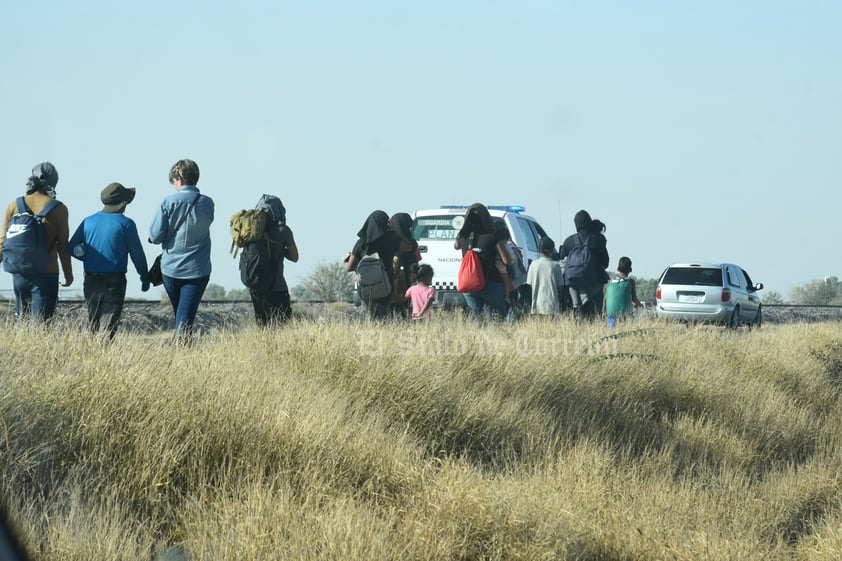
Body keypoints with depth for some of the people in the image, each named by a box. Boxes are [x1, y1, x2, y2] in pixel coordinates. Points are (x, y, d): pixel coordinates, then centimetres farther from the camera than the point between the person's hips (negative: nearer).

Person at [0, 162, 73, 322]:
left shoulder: (14, 206, 4)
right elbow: (63, 246, -3)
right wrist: (68, 274, 7)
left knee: (22, 321, 17)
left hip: (19, 272, 4)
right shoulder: (58, 209, -5)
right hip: (46, 273, -4)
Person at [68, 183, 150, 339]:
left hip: (91, 278, 4)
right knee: (112, 321, -2)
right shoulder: (126, 224, -6)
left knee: (92, 320, 13)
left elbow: (72, 248, 6)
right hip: (115, 279, -4)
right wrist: (145, 278, 8)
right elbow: (137, 254, -3)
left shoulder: (89, 221, 5)